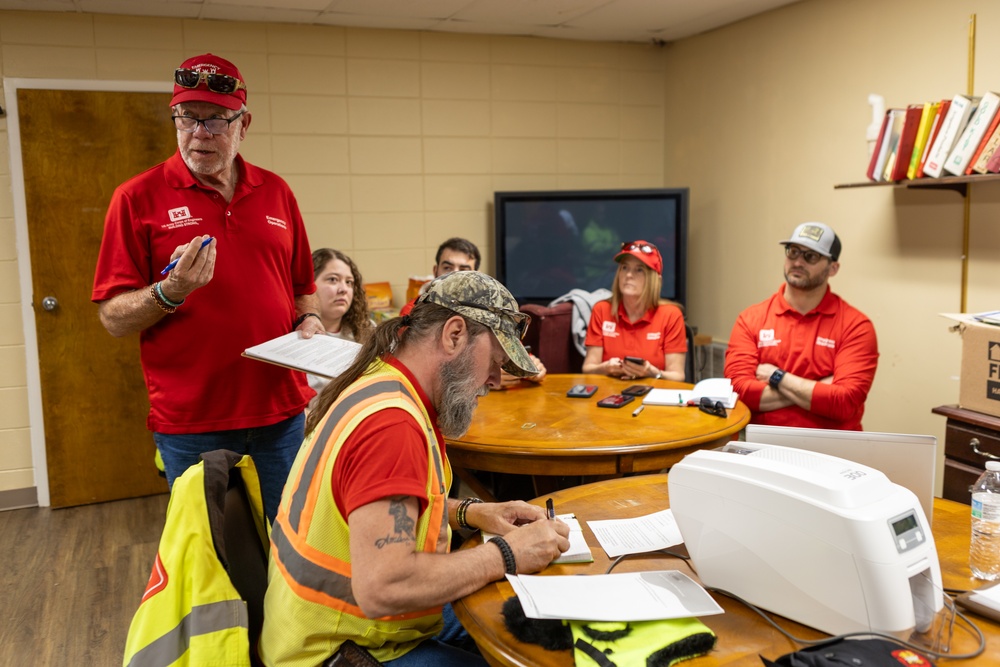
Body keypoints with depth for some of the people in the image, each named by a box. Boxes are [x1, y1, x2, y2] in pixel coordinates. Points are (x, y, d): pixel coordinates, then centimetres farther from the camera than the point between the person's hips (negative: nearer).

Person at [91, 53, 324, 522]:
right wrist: (170, 293, -22)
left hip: (281, 410, 3)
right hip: (191, 425, -3)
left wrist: (309, 322, -1)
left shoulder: (275, 192, 9)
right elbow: (113, 318, -4)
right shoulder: (139, 198, -3)